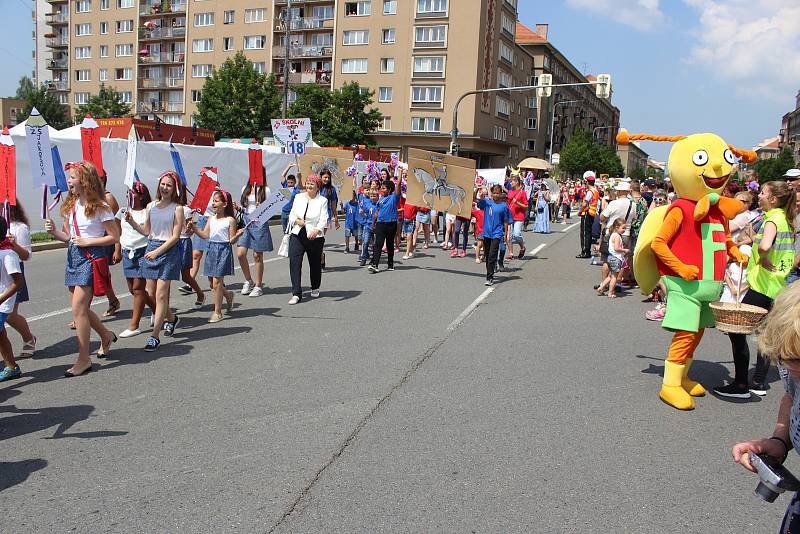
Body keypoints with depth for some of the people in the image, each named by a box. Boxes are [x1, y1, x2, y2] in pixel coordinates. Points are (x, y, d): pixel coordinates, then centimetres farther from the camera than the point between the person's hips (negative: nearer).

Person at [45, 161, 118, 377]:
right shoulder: (71, 205, 10)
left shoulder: (99, 207, -11)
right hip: (73, 256, 8)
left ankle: (84, 359, 0)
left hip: (91, 257, -8)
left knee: (78, 308, -9)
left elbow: (114, 236, -10)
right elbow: (68, 235, 15)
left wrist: (87, 241, -14)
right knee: (81, 308, 13)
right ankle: (106, 335, 38)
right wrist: (55, 231, -4)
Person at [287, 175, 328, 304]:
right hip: (297, 235, 2)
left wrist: (317, 230, -29)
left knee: (315, 263, 11)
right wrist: (296, 220, -10)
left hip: (315, 237, -2)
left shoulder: (322, 200, -2)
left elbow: (323, 219, -10)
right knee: (294, 262, -10)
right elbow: (292, 214, 12)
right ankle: (296, 294, -9)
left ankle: (315, 288, 35)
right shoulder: (298, 197, 10)